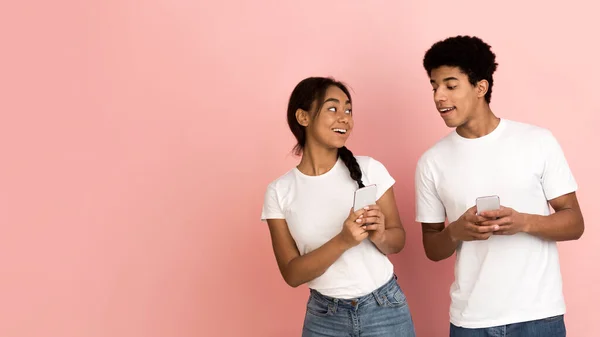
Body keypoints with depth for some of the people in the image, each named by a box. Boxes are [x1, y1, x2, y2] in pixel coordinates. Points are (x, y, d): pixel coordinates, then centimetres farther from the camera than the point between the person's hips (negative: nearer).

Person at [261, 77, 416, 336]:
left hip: (385, 309, 0)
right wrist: (343, 241, -23)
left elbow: (398, 241, 1)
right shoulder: (279, 192, -6)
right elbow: (292, 274, -9)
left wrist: (379, 236, -21)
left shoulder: (370, 169, -7)